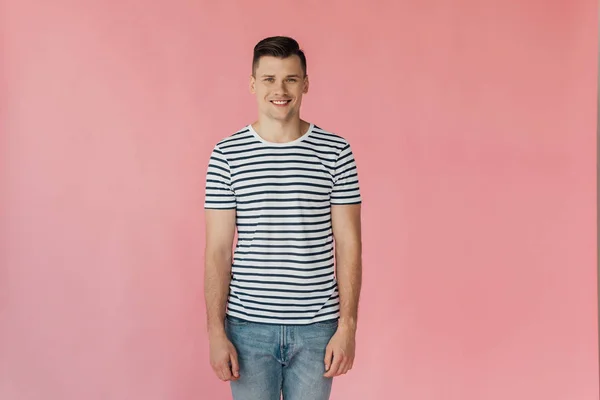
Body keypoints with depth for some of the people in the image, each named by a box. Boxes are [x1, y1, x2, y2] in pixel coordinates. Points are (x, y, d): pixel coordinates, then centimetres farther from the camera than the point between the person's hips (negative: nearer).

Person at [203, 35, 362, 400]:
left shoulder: (335, 152, -2)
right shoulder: (227, 154, -2)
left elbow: (349, 245, -2)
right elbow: (217, 250, -2)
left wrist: (347, 327, -6)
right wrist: (216, 332, -6)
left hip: (316, 326, 0)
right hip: (248, 326, 0)